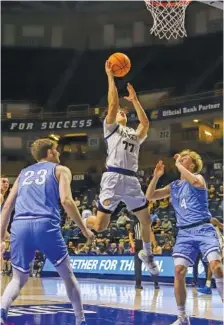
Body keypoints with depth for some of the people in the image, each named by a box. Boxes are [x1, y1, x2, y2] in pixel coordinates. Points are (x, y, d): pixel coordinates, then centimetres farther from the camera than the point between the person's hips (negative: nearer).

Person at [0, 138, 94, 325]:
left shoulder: (24, 173, 28)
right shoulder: (60, 170, 14)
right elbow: (66, 201, -2)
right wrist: (84, 229, 5)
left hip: (20, 226, 4)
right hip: (46, 225, -3)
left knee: (18, 280, 13)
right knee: (68, 275, 15)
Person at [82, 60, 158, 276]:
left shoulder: (135, 134, 25)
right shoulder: (111, 127, 12)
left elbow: (145, 123, 6)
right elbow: (112, 105, -1)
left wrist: (134, 100, 11)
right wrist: (110, 77, 0)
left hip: (131, 179, 5)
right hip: (113, 177, -5)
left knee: (145, 219, 8)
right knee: (100, 225, -11)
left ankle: (147, 254, 30)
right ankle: (85, 219, 24)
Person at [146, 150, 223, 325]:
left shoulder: (198, 177, 3)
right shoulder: (173, 186, 18)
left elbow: (196, 182, -24)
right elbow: (150, 196, 18)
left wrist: (178, 165, -12)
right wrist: (156, 177, 4)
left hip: (203, 229, -5)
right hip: (184, 233, 5)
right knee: (179, 271, -7)